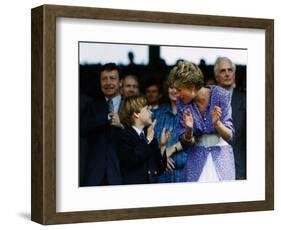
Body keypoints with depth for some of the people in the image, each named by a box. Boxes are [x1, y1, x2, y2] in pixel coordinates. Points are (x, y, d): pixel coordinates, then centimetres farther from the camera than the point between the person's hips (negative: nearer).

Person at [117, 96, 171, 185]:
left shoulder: (149, 135, 13)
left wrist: (162, 146, -1)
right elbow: (131, 160, -24)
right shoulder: (125, 135, -5)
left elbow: (159, 170, 9)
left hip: (152, 187, 6)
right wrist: (147, 140, -15)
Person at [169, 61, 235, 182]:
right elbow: (185, 142, -2)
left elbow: (229, 136, -12)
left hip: (221, 154, -2)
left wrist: (217, 123, -31)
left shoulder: (221, 95, -13)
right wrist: (189, 130, -23)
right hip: (197, 157, 2)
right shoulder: (182, 102, -5)